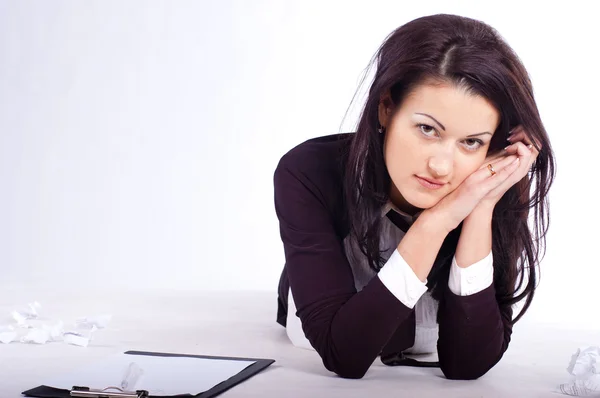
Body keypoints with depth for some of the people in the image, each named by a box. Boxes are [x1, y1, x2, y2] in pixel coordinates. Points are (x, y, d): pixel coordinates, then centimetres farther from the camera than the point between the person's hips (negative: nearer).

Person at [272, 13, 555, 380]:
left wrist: (482, 210, -37)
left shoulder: (494, 196, -25)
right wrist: (435, 223, -42)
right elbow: (343, 355, -34)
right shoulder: (309, 174, -30)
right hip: (311, 376, 0)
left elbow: (466, 364, -28)